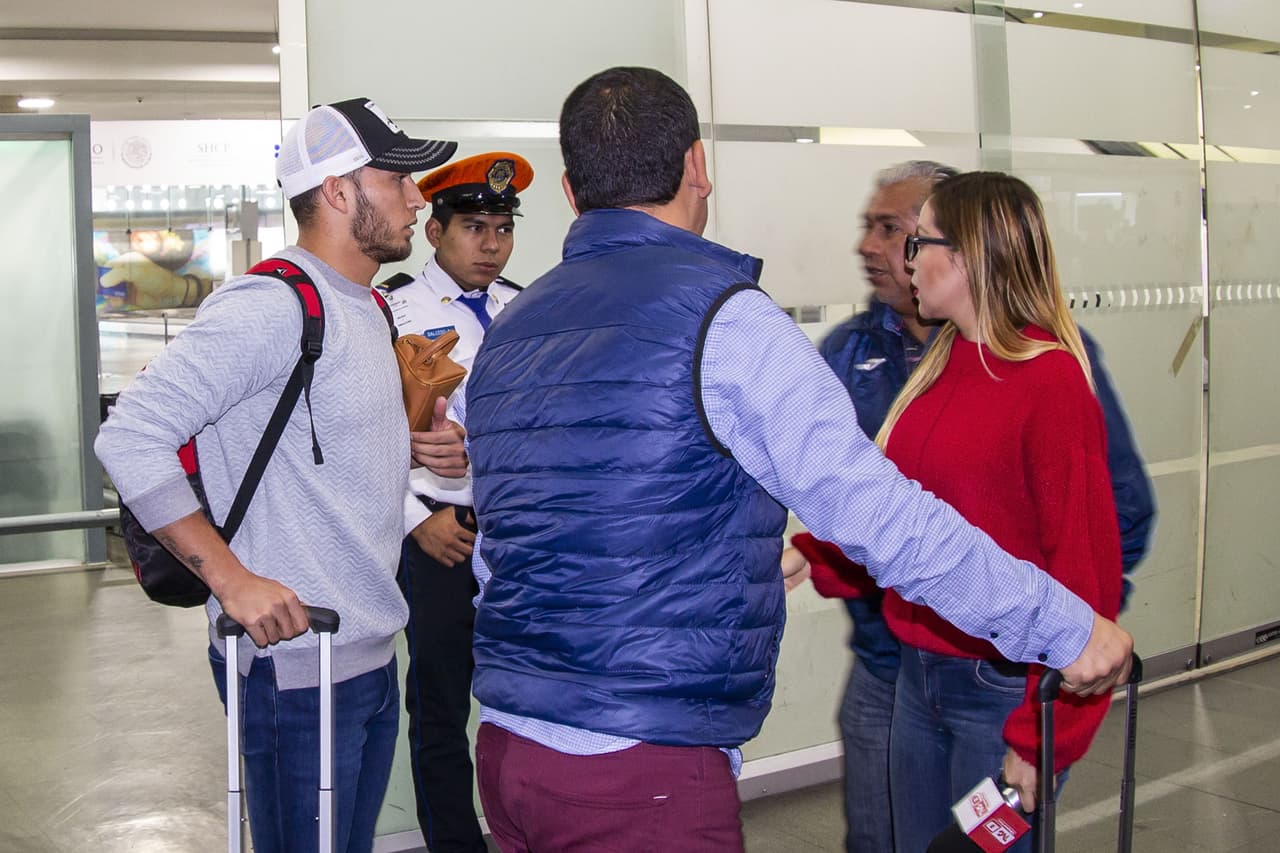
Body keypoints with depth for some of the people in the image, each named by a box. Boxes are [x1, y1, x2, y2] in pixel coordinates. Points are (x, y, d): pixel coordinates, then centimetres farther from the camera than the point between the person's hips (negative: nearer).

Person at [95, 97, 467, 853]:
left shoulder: (368, 309, 13)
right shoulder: (272, 307, -18)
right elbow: (131, 436, -22)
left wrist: (416, 446, 4)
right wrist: (230, 578, -24)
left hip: (374, 650, 9)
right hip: (297, 660, -9)